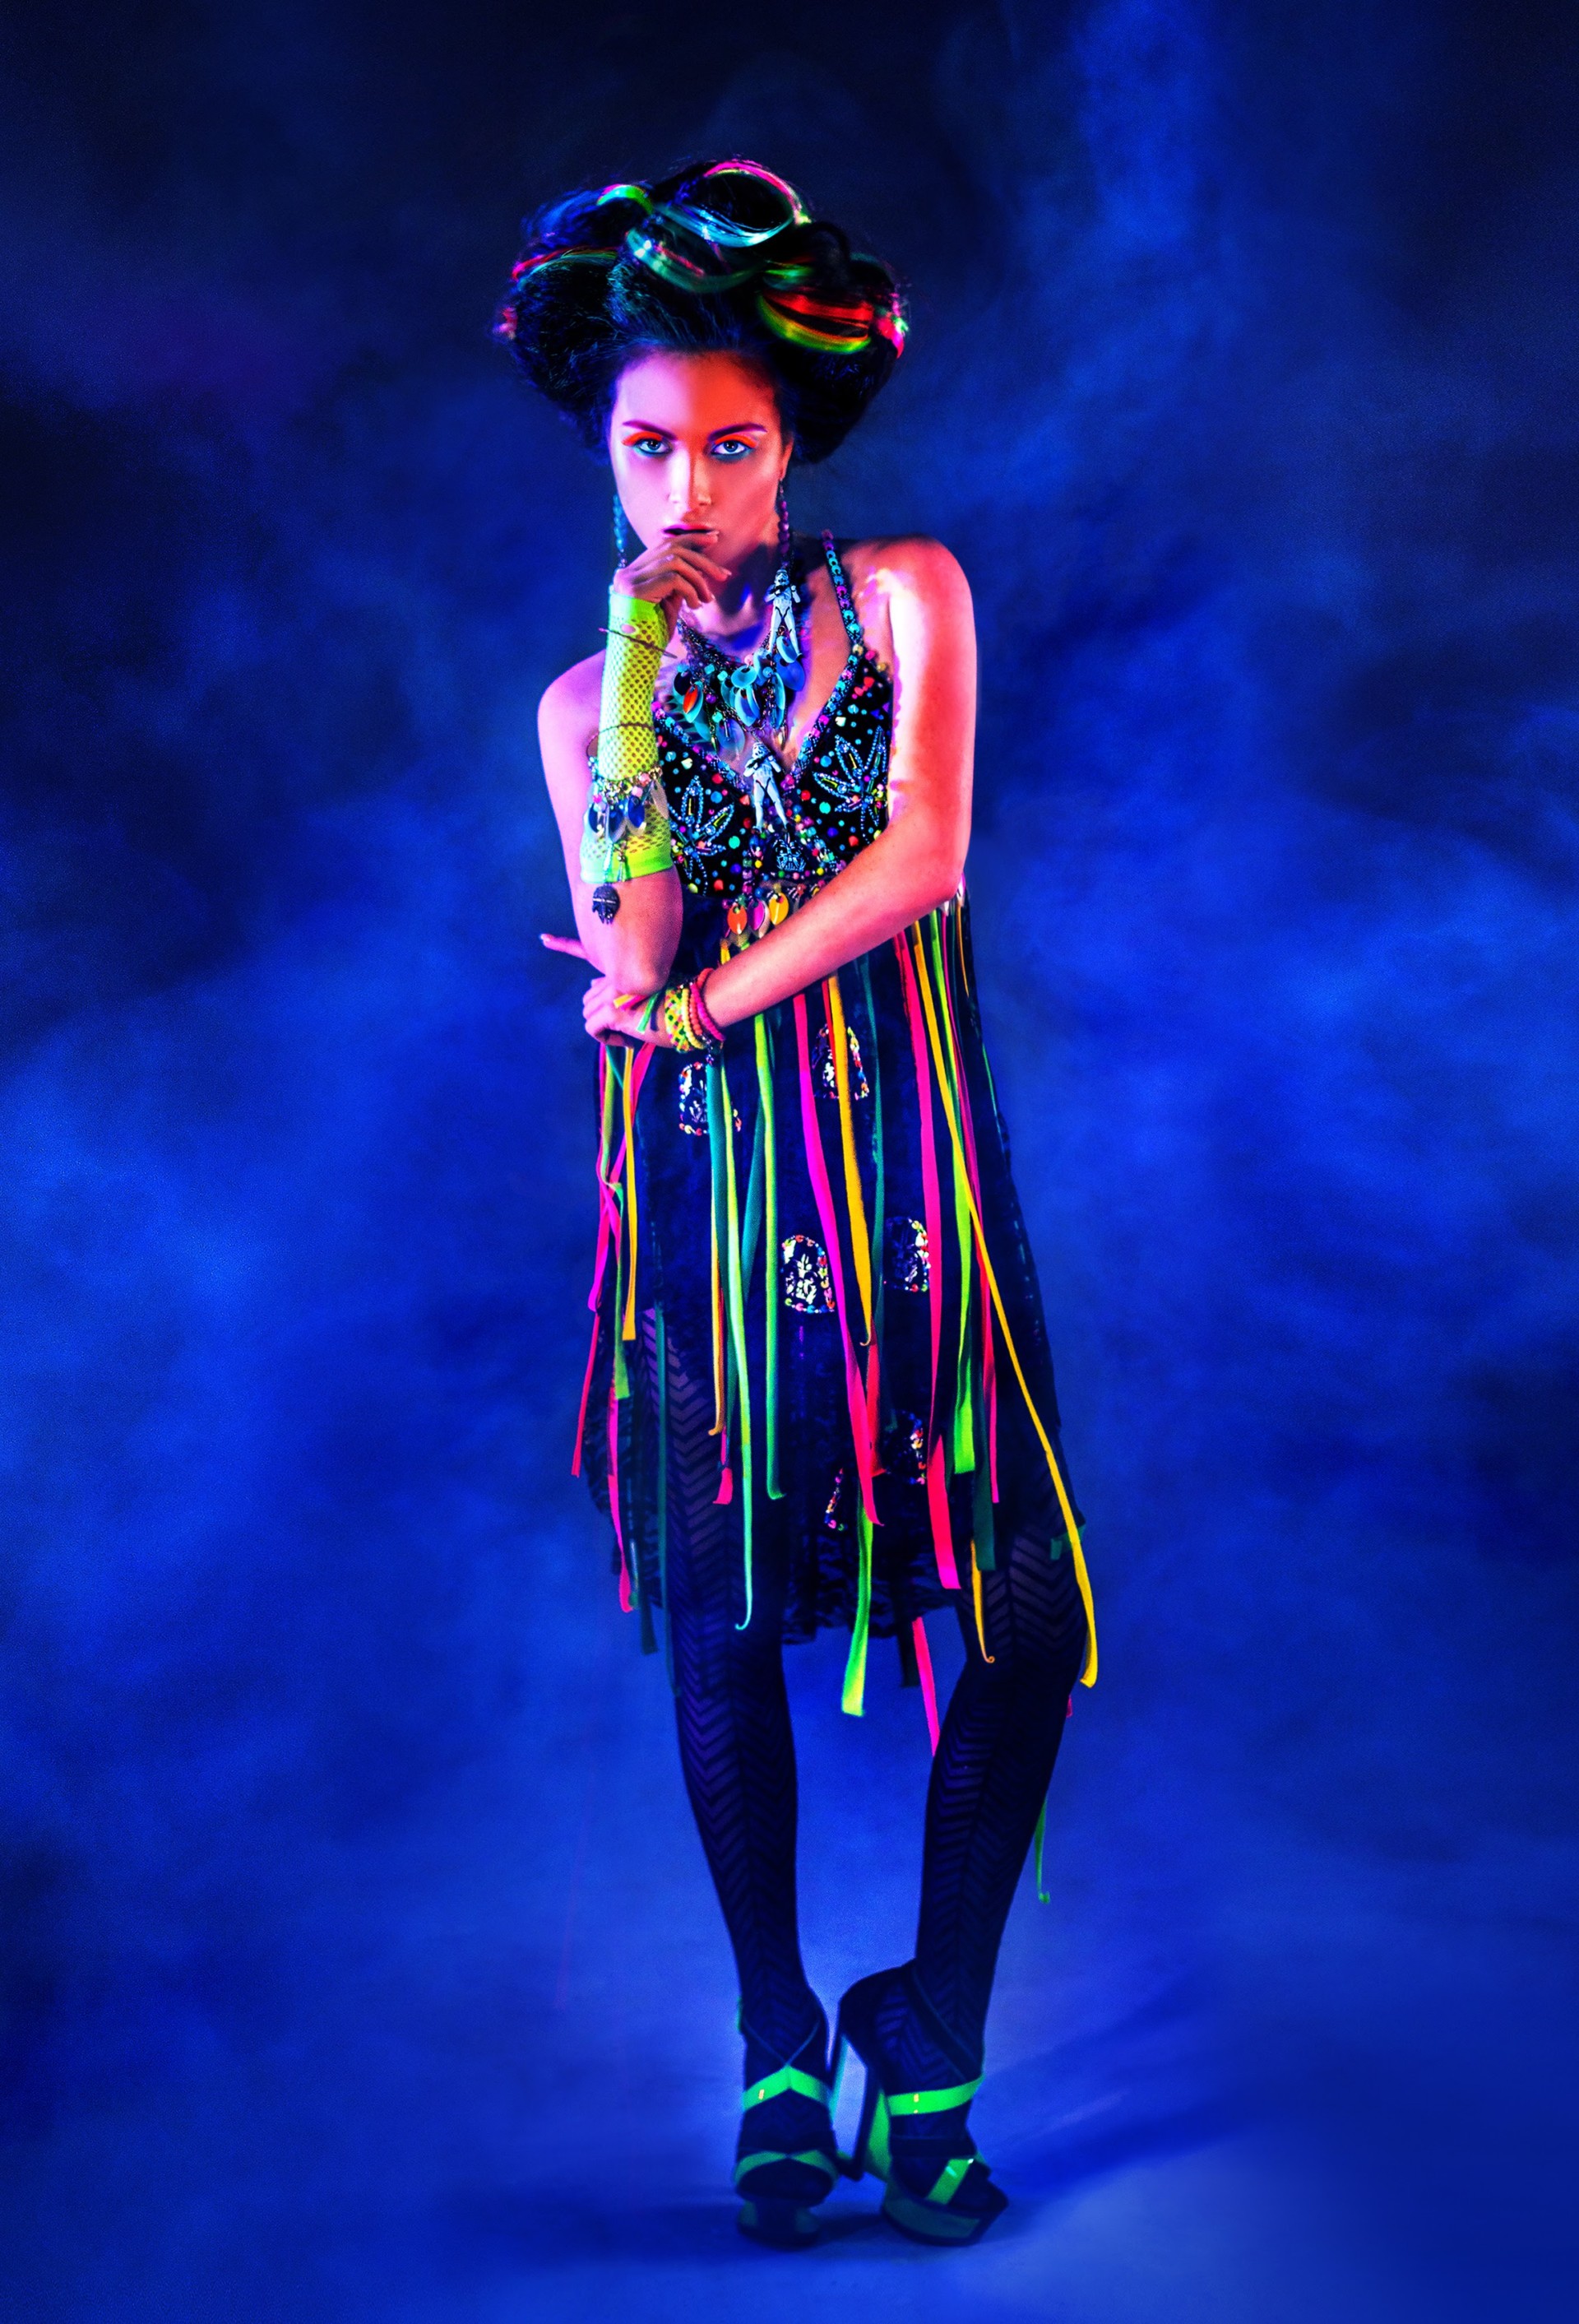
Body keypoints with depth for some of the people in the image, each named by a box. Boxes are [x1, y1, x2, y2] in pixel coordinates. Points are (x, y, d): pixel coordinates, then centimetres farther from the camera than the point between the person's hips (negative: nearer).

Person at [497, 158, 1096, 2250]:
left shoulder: (905, 595, 5)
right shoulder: (588, 695, 12)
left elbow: (922, 856, -10)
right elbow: (630, 964, -2)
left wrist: (689, 1002, -11)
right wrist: (636, 686, -11)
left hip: (903, 1173, -2)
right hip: (706, 1190, 2)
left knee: (1017, 1619, -7)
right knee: (721, 1622, 6)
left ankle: (934, 2044, 15)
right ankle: (779, 2045, 25)